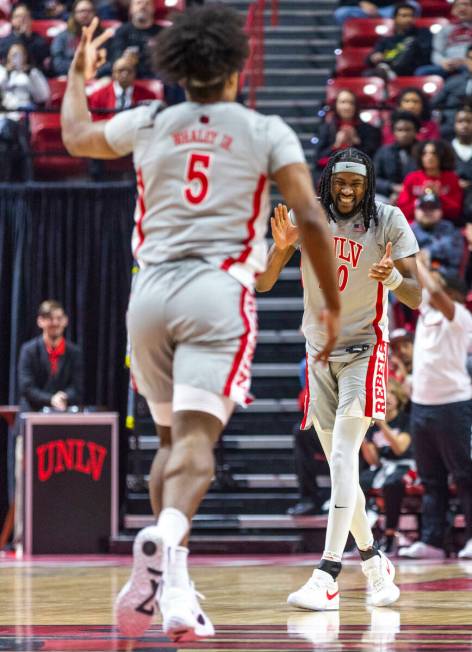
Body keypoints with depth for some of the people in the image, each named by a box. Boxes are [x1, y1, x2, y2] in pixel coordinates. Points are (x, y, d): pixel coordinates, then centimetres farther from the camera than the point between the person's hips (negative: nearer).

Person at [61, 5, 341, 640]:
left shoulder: (149, 125, 12)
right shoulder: (267, 133, 5)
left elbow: (76, 136, 32)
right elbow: (311, 219, -3)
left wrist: (79, 74, 50)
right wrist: (332, 306, 4)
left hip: (151, 291, 3)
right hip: (219, 292, -3)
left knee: (173, 436, 20)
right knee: (197, 438, -14)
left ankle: (156, 557, 9)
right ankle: (170, 539, -40)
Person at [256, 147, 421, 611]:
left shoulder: (389, 221, -10)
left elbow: (416, 298, -11)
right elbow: (262, 284, -5)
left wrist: (393, 277, -33)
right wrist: (280, 248, -25)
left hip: (364, 349, -4)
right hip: (319, 351, 4)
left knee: (343, 455, -20)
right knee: (339, 466, 8)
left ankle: (327, 576, -27)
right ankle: (374, 563, 24)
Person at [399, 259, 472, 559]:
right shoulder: (427, 309, 12)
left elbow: (435, 292, -27)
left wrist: (421, 264, -17)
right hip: (422, 403, 8)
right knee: (431, 478, 9)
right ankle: (431, 541, 11)